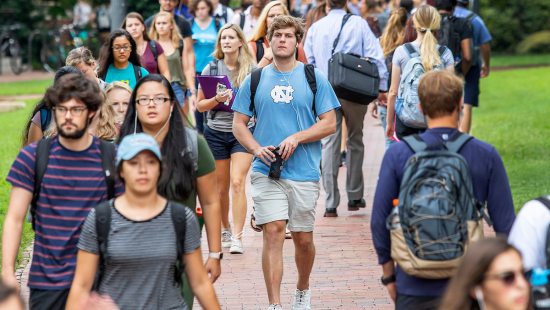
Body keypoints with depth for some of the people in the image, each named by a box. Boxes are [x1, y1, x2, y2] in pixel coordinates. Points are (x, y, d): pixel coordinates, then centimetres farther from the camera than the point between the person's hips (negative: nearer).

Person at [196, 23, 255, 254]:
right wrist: (217, 100, -13)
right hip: (216, 132, 2)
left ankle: (237, 237, -15)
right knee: (221, 187, 10)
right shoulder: (211, 69, 4)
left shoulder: (251, 70, 0)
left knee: (237, 183, -15)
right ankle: (225, 229, 31)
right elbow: (199, 105, 5)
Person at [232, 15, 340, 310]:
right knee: (273, 232, -11)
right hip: (266, 171, 0)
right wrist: (256, 149, -10)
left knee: (303, 238, 9)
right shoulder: (254, 80, 7)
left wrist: (296, 138, -13)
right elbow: (239, 123, 9)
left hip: (304, 172, 0)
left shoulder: (314, 78, 4)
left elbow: (329, 123, 2)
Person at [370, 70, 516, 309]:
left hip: (414, 287, 0)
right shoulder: (486, 155, -4)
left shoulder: (397, 154, -4)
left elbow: (379, 221, -2)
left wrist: (389, 275, 10)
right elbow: (505, 224, -3)